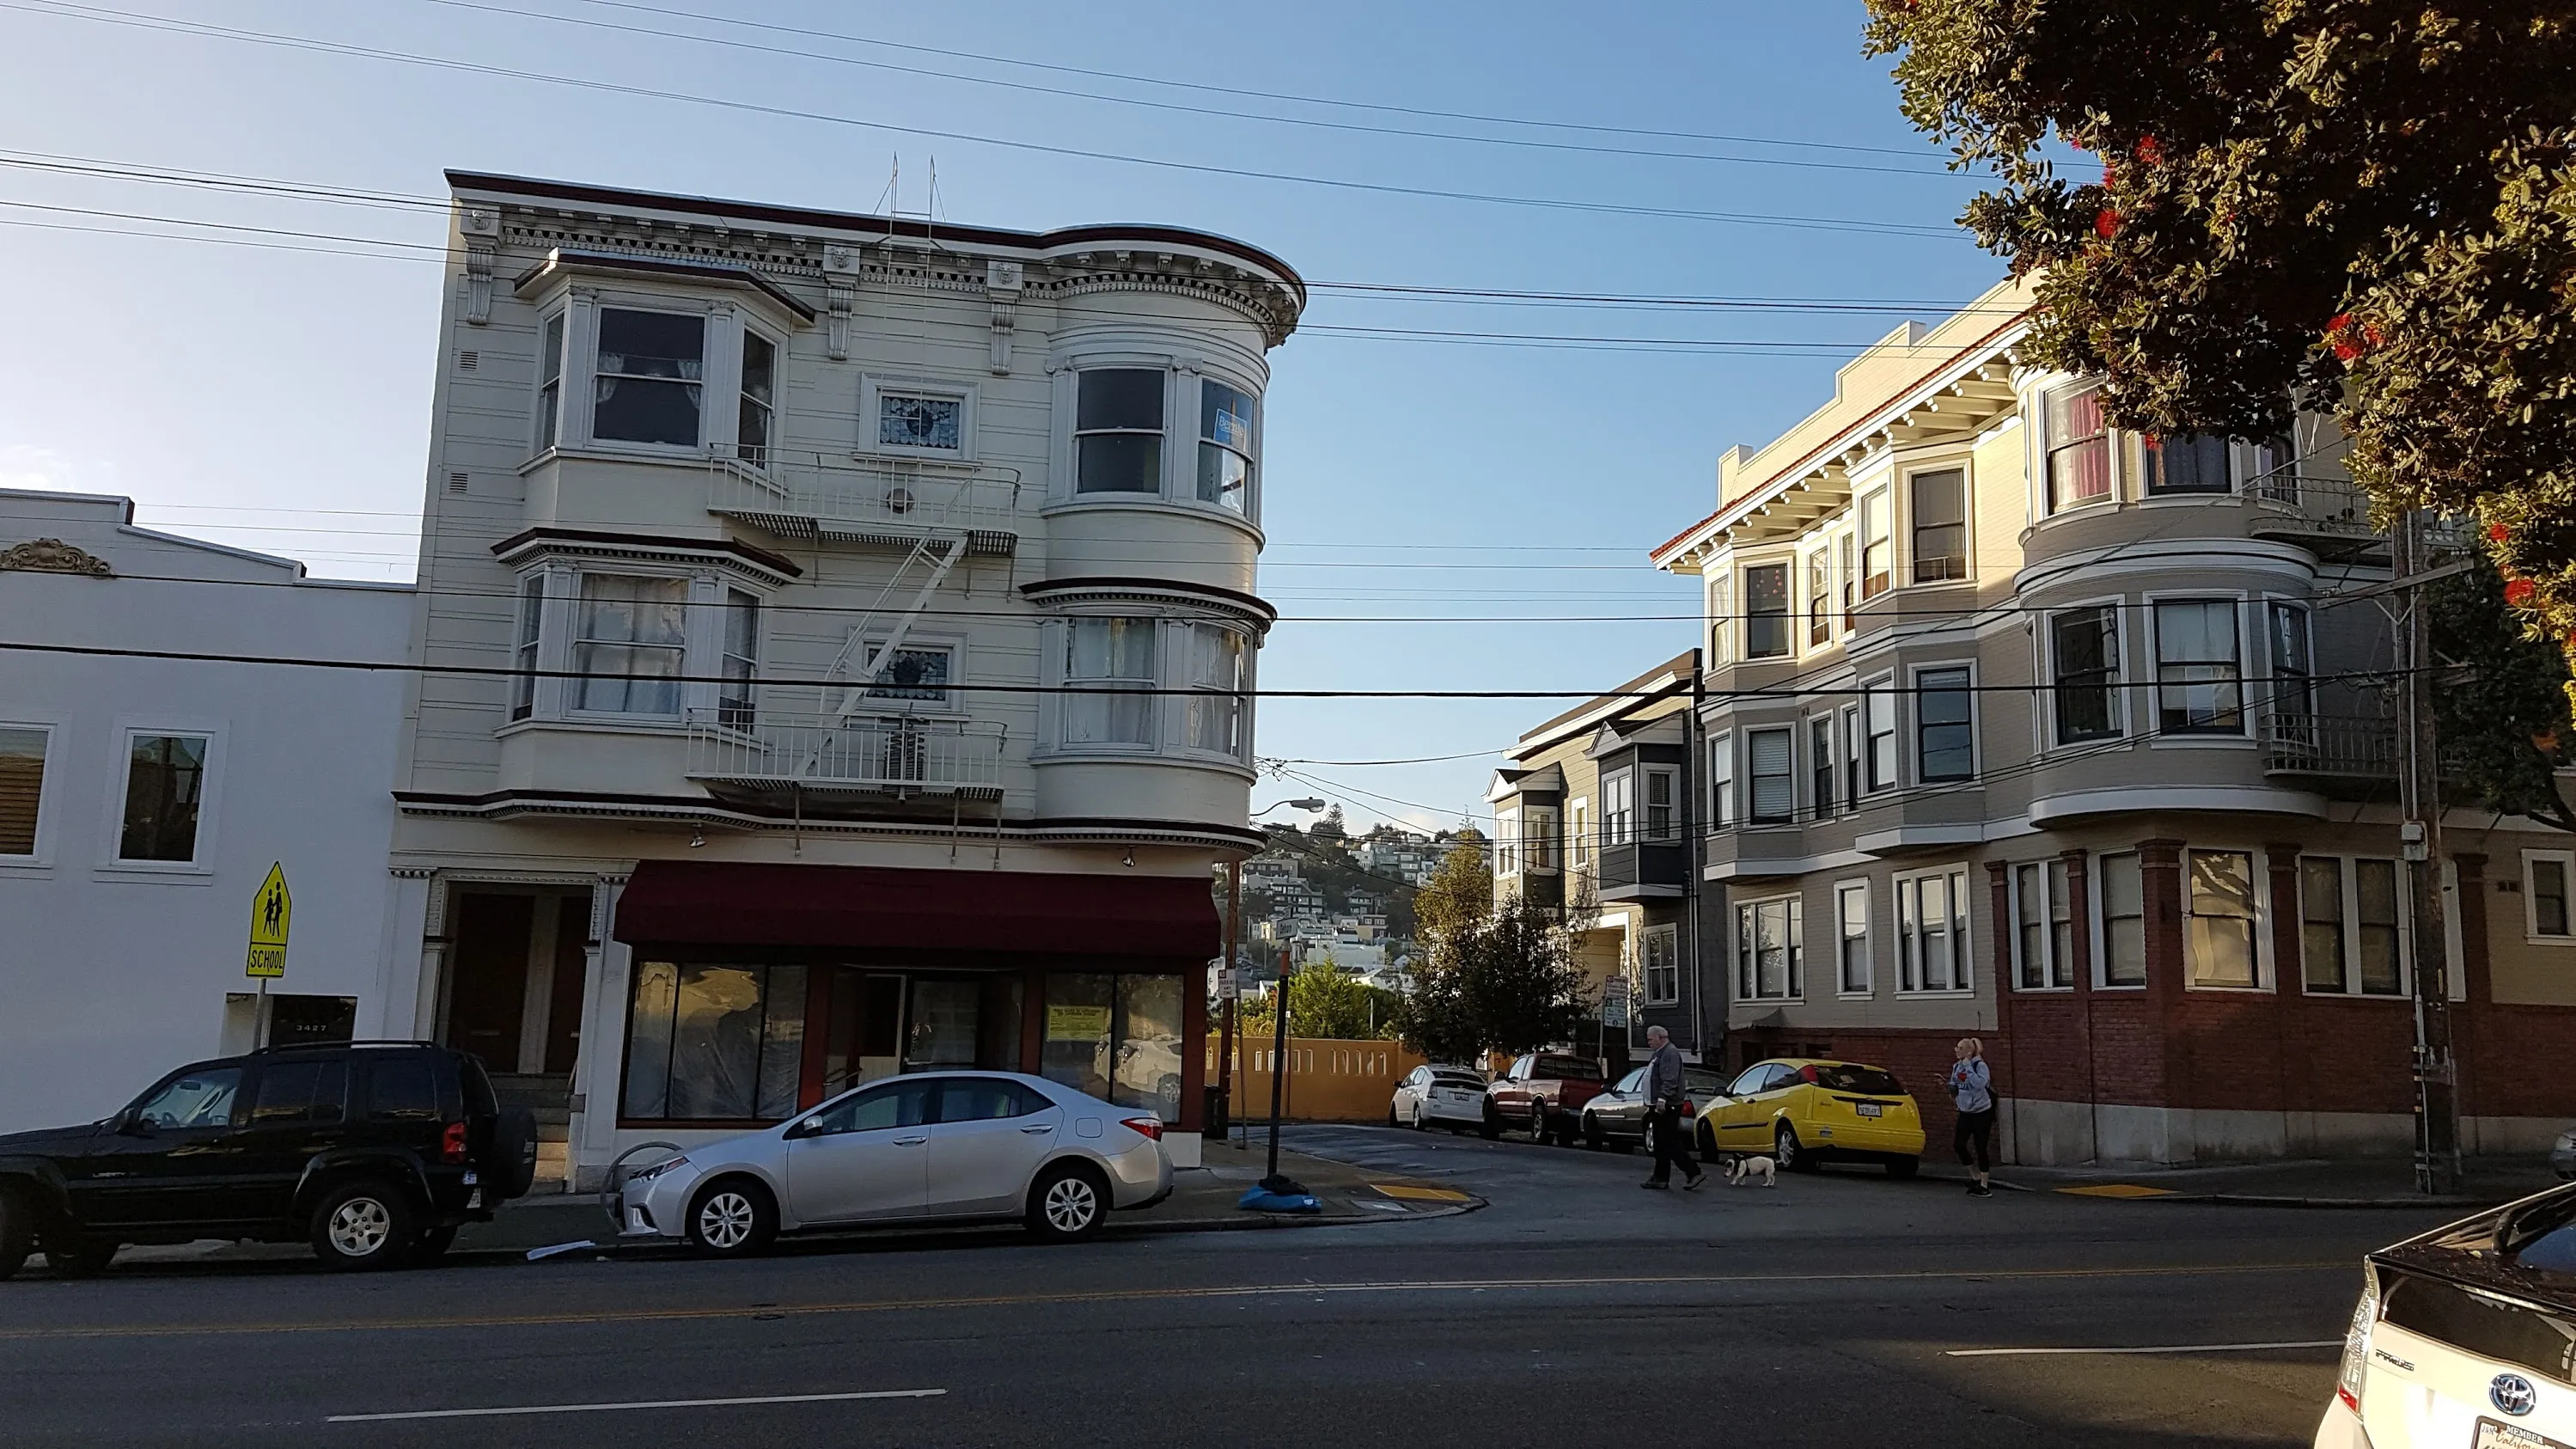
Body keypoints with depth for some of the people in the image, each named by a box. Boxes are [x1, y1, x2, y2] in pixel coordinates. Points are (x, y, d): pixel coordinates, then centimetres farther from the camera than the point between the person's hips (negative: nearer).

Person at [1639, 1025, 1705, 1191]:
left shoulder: (1671, 1053, -13)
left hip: (1667, 1107, -11)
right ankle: (1660, 1178, 15)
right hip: (1659, 1107, 11)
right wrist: (1651, 1104, 26)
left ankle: (1694, 1173, -7)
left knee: (1670, 1143, -11)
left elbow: (1670, 1080, -24)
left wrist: (1662, 1099, -31)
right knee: (1661, 1144, 11)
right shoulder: (1659, 1054, 21)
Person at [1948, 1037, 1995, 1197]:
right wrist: (1950, 1087, -5)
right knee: (1958, 1145, -2)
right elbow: (1954, 1086, 17)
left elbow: (1979, 1084, -32)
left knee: (1981, 1148, -2)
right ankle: (1976, 1177, 17)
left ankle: (1984, 1186, 9)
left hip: (1981, 1113, -6)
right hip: (1965, 1112, 6)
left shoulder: (1979, 1065, -15)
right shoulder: (1957, 1066, 6)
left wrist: (1968, 1066, -27)